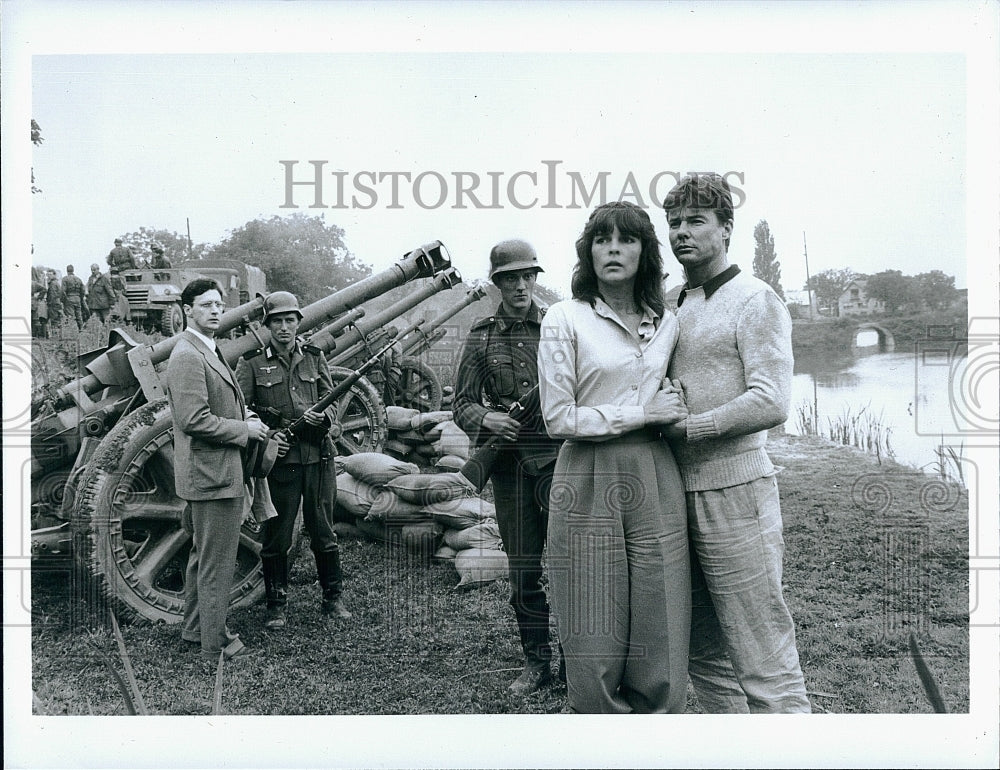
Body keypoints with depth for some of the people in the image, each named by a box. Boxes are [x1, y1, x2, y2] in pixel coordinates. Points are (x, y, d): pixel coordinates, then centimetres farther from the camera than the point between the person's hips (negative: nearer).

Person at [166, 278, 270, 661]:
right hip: (212, 474, -11)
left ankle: (195, 627, 36)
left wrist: (248, 418, 6)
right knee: (217, 561, 0)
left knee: (203, 554, 22)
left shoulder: (209, 350, 15)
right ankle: (215, 643, 12)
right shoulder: (187, 356, -18)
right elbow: (193, 420, -26)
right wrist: (245, 430, -16)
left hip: (210, 472, 11)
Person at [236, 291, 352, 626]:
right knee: (276, 536, 5)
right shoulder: (252, 362, 1)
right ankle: (276, 605, 19)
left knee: (323, 531, 11)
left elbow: (332, 403, 10)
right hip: (279, 459, -2)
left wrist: (323, 416, -13)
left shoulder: (314, 357, 9)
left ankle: (333, 597, 25)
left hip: (317, 458, 2)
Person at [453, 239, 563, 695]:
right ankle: (536, 660, 22)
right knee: (522, 568, 8)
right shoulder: (481, 336, 8)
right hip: (508, 461, 2)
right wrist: (486, 419, -13)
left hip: (556, 456, -1)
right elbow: (462, 404, 7)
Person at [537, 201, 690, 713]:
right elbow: (558, 418, -8)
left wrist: (671, 410, 8)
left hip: (655, 482, 4)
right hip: (590, 484, -3)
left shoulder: (665, 324, 12)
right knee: (596, 648, 4)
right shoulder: (566, 318, -1)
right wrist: (642, 413, -8)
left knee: (658, 641, 5)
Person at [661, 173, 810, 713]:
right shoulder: (673, 308, 17)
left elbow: (770, 404, -16)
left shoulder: (755, 300, -4)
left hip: (734, 492, -7)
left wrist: (684, 428, -13)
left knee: (764, 666, -2)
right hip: (679, 492, 7)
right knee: (704, 655, 14)